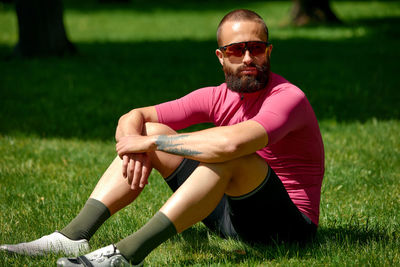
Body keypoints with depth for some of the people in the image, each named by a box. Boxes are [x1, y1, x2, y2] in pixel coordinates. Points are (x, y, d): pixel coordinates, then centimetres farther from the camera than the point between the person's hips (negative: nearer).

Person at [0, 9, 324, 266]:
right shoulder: (218, 97, 4)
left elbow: (232, 142, -37)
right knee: (148, 130, 1)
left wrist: (153, 142, -26)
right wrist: (134, 143, -20)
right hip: (230, 212, 7)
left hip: (289, 223, -7)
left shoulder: (288, 98, -18)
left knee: (231, 156, -35)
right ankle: (75, 236, -15)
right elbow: (134, 117, 5)